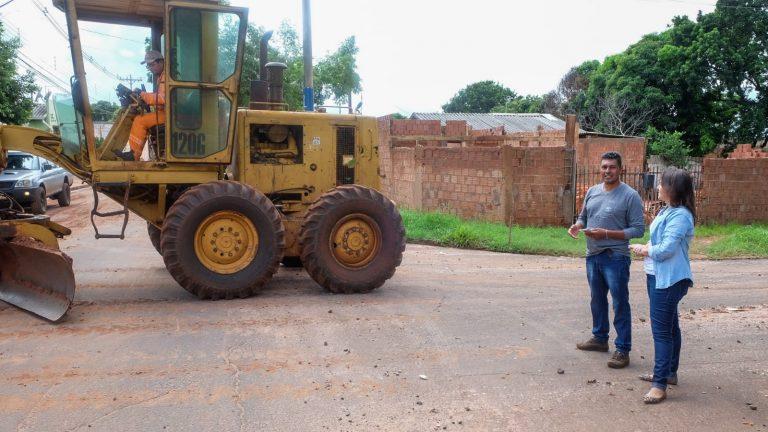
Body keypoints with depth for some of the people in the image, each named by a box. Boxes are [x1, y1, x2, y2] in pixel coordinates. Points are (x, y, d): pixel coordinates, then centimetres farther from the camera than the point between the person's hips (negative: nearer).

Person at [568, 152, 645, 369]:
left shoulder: (630, 195, -10)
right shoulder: (592, 191, 8)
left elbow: (638, 229, -12)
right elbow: (583, 217, 19)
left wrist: (606, 234, -20)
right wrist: (577, 226, -5)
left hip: (616, 258, -6)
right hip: (593, 256, 7)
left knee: (620, 304, -1)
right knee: (597, 300, 19)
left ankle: (623, 350, 6)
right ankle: (600, 338, 35)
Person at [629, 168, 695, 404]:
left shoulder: (679, 216, -21)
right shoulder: (667, 211, 10)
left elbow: (666, 249, -25)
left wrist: (644, 250, -9)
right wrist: (646, 247, -2)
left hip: (669, 280, -11)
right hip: (659, 277, 11)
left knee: (662, 330, -8)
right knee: (670, 327, 21)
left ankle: (660, 385, -3)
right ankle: (669, 372, 35)